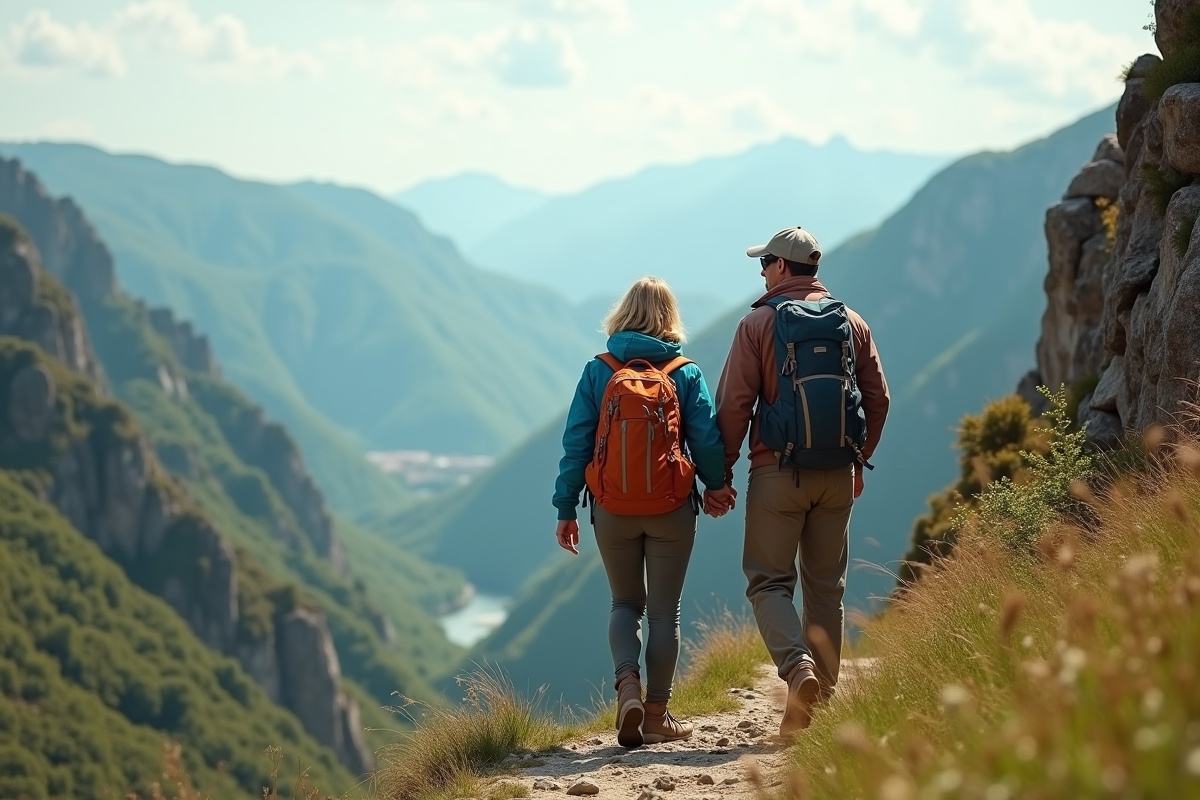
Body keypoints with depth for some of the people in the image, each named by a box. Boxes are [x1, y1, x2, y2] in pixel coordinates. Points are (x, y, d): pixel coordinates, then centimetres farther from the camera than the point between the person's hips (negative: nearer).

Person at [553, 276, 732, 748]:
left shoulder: (598, 372, -2)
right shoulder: (685, 374, -3)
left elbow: (576, 444, -3)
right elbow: (706, 441, -3)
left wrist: (565, 508, 4)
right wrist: (718, 486, 16)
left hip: (613, 512, 1)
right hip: (671, 511, -1)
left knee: (626, 604, 16)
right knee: (665, 611, 10)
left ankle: (627, 684, -8)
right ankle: (656, 714, 9)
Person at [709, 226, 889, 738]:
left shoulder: (759, 323, -5)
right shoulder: (851, 323, 8)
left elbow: (734, 404, -8)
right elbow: (878, 398, 10)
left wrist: (720, 475, -1)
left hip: (777, 471, -4)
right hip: (837, 475, 4)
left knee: (768, 581, 2)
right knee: (826, 585, 12)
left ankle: (798, 669, -22)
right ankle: (824, 698, 13)